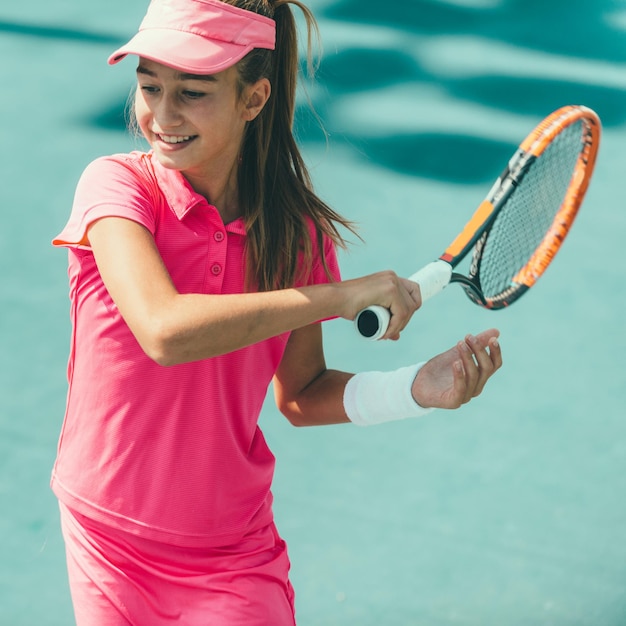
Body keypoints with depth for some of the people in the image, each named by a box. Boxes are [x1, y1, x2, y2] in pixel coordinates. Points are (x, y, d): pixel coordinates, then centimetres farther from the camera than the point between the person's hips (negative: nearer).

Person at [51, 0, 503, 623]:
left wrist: (416, 389, -13)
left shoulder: (298, 232, -6)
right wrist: (346, 295, -30)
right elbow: (164, 330, -34)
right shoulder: (116, 185, -17)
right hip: (108, 545, -1)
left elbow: (299, 394, 5)